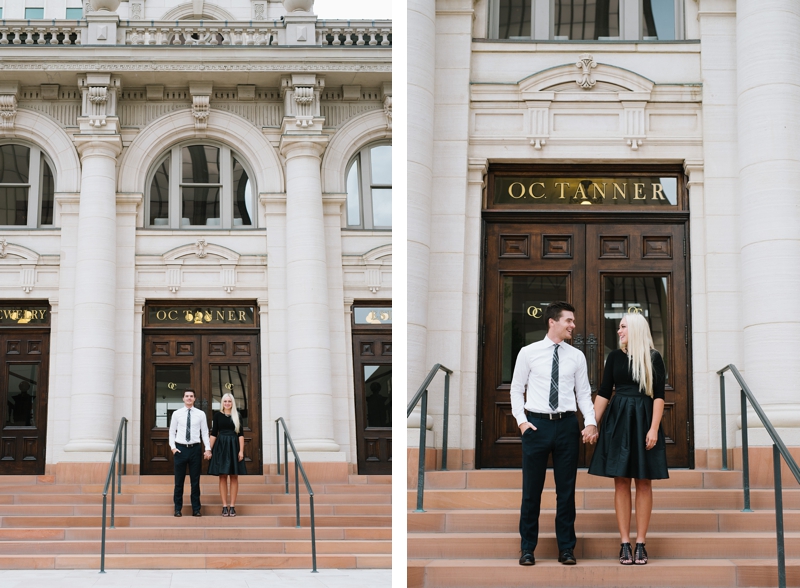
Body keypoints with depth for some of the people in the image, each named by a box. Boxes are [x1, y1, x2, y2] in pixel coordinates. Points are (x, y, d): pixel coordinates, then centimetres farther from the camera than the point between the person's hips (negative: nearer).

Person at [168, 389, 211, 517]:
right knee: (179, 481, 4)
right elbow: (172, 431, 7)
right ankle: (178, 509, 11)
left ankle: (196, 509, 12)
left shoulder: (200, 414, 5)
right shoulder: (177, 414, 4)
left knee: (195, 481, 5)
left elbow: (205, 432, 4)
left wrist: (208, 449, -5)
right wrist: (172, 447, -5)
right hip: (180, 449, 0)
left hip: (195, 449, 0)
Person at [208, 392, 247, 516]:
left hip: (234, 446, 0)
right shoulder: (217, 415, 4)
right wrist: (209, 449, -3)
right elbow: (213, 434, 4)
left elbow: (241, 434, 2)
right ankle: (224, 506, 4)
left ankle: (232, 506, 5)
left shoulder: (237, 416, 5)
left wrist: (241, 451, -6)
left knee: (234, 477, 1)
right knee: (223, 477, 1)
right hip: (221, 446, 0)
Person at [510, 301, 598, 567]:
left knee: (566, 489, 6)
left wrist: (590, 422, -7)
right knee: (531, 489, 3)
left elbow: (584, 393, 7)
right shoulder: (528, 353, 2)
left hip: (567, 425, 2)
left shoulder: (576, 356, 7)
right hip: (537, 424, -2)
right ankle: (528, 548, 13)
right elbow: (516, 389, 7)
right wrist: (521, 420, -5)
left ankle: (566, 548, 15)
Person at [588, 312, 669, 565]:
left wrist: (654, 428, -13)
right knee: (621, 481, 0)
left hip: (643, 419, -2)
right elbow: (604, 392, 7)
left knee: (644, 482, 0)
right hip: (617, 420, 2)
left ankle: (641, 544, 4)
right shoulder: (615, 357, 8)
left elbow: (659, 395, -4)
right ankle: (625, 544, 2)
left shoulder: (653, 358, 0)